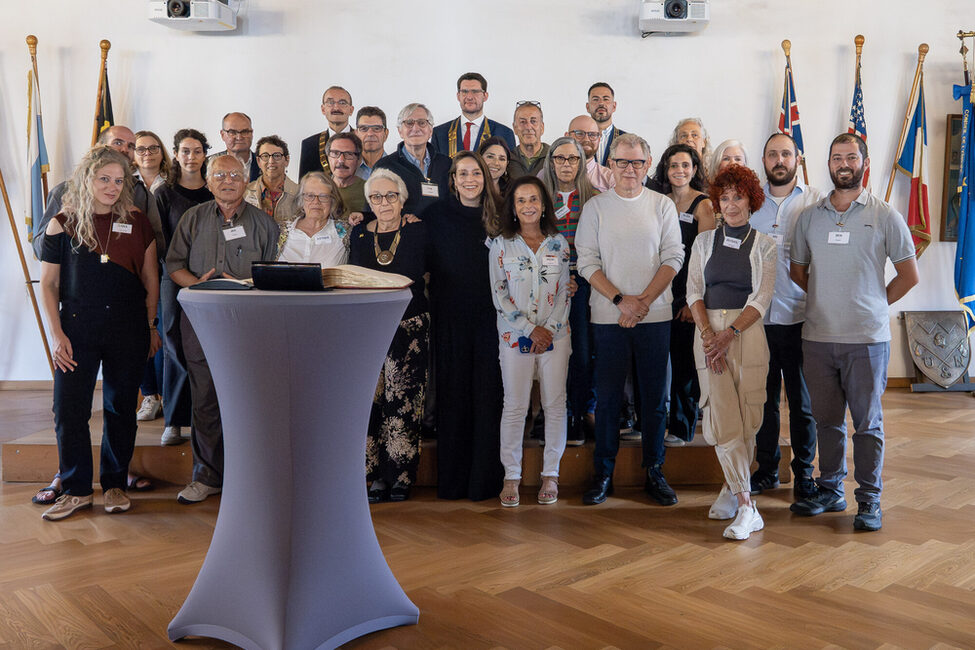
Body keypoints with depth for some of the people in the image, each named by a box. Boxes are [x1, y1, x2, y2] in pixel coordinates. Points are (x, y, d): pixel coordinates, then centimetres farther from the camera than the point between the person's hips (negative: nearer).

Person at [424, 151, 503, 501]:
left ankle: (485, 477, 11)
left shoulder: (498, 216, 6)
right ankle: (452, 478, 15)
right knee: (453, 393, 5)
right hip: (450, 317, 0)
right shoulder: (436, 215, 4)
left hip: (489, 317, 0)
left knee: (487, 393, 1)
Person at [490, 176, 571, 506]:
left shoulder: (559, 243, 8)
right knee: (514, 405, -1)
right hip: (516, 336, -1)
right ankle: (511, 476, 9)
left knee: (555, 403, 3)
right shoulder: (501, 245, 4)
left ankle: (551, 473, 15)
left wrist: (548, 329, -6)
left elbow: (565, 291, 6)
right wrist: (531, 329, -8)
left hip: (555, 334, 2)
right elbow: (500, 295, -1)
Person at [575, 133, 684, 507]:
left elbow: (673, 258, 1)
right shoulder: (595, 207, 5)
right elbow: (587, 262, -1)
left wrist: (643, 301, -11)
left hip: (655, 317, 1)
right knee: (607, 397, 3)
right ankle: (603, 475, 14)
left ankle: (654, 473, 17)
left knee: (655, 397, 5)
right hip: (608, 317, 0)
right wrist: (621, 300, -11)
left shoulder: (663, 206, 7)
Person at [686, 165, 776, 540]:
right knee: (722, 418, -7)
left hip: (748, 333, -1)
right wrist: (709, 334, -9)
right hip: (709, 332, 1)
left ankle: (733, 487, 18)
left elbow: (761, 298, -2)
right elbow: (694, 292, 6)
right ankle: (746, 506, -3)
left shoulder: (764, 245, 7)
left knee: (746, 419, 0)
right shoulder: (704, 242, 13)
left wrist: (730, 333, -14)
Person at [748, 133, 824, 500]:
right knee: (764, 397, 11)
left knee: (802, 401, 6)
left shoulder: (816, 201, 2)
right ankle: (767, 470, 24)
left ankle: (803, 473, 20)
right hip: (757, 316, 2)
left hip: (799, 317, -2)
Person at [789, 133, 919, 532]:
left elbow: (908, 275, 6)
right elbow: (797, 270, 17)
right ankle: (830, 490, 25)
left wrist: (873, 304, 5)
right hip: (817, 336, 3)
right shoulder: (809, 216, 9)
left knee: (867, 422, 3)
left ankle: (870, 500, 14)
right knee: (827, 419, 12)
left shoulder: (885, 216, 2)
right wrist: (828, 302, 11)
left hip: (867, 338, -2)